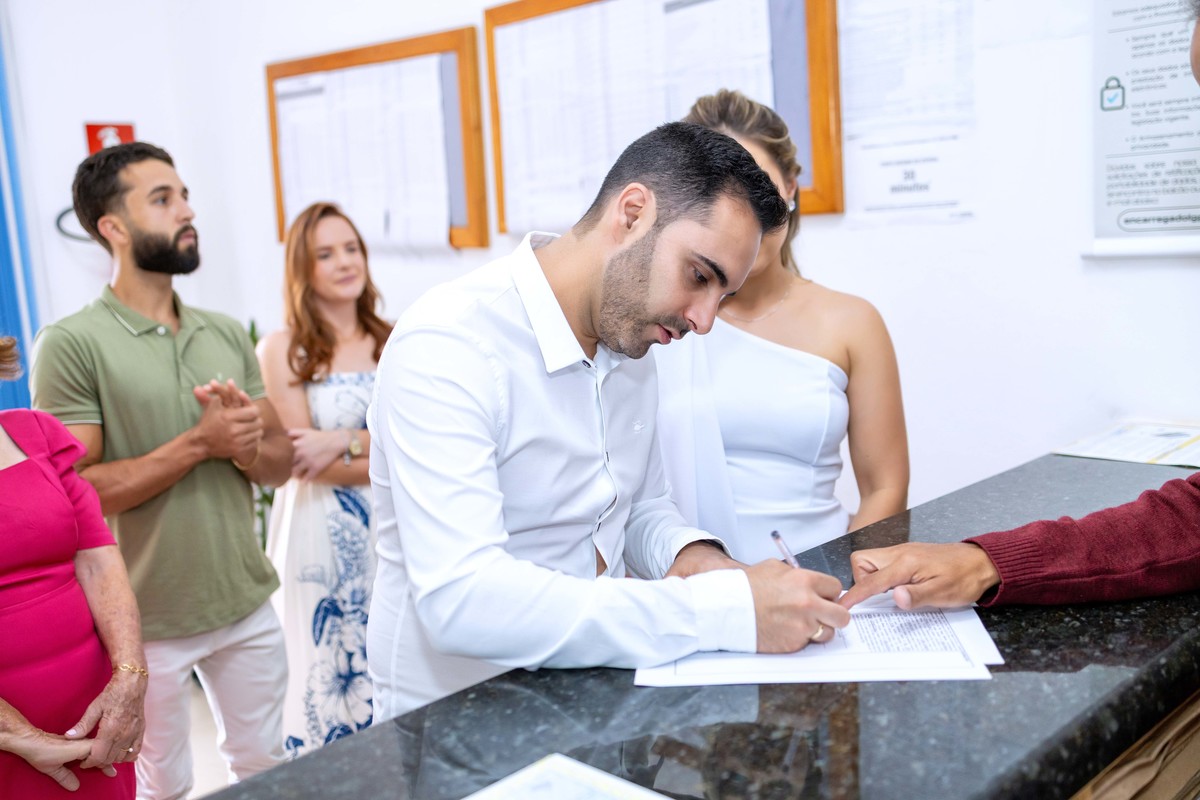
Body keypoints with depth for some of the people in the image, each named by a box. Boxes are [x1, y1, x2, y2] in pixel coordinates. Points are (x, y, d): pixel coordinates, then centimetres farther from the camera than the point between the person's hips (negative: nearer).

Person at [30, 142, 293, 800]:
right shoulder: (71, 344, -12)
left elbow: (279, 462, 4)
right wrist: (200, 443, -21)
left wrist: (243, 441, -17)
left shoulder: (227, 334, 5)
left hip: (248, 605, 5)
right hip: (146, 622, -5)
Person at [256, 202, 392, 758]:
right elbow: (299, 458, -8)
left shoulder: (391, 342, 6)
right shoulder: (281, 350, -3)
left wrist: (344, 443, -16)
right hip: (321, 532, -3)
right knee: (330, 674, 7)